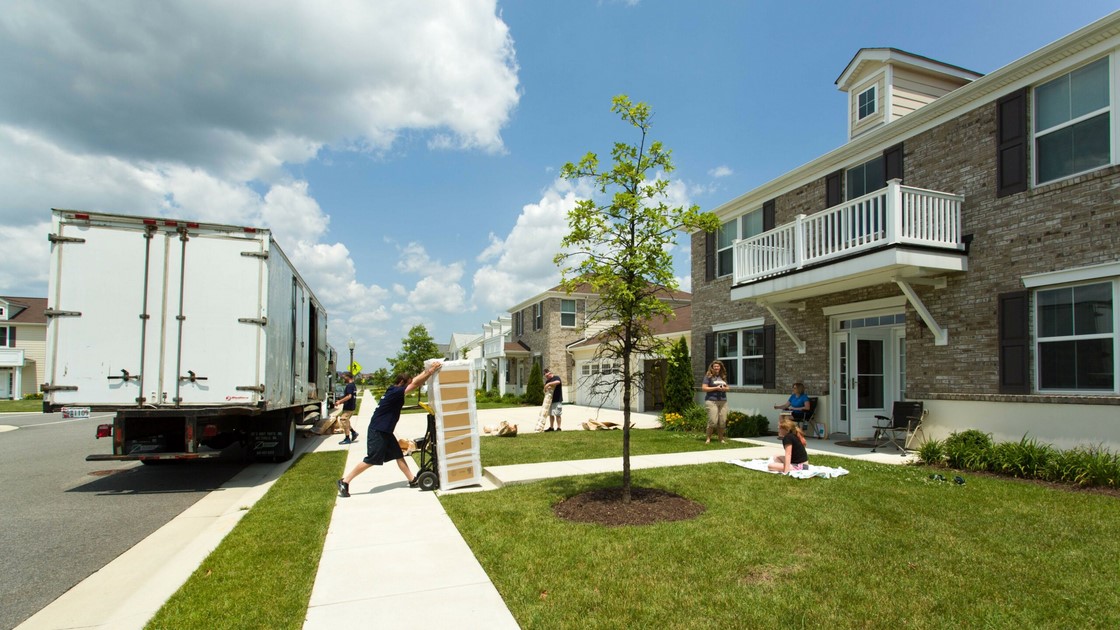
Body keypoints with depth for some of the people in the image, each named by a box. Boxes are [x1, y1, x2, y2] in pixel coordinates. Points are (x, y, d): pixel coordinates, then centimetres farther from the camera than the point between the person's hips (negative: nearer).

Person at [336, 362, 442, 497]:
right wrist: (431, 371, -17)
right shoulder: (394, 392, -18)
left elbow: (414, 380, 13)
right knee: (370, 460, -7)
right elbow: (416, 384, -21)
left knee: (399, 455, 10)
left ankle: (412, 481, 14)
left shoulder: (395, 391, 8)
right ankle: (344, 482, 3)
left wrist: (428, 369, 9)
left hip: (385, 432, 10)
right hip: (377, 432, -10)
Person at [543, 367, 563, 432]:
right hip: (550, 400, 7)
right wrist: (547, 388, -9)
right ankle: (551, 427, 20)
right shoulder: (547, 381, 16)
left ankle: (558, 427, 2)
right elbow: (545, 388, 14)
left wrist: (549, 384, -30)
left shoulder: (556, 378, -7)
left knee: (557, 414, -4)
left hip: (557, 400, -7)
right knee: (551, 414, 11)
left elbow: (558, 382, -30)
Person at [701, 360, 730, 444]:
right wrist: (716, 388, -13)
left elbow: (727, 387, 24)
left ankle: (721, 438, 15)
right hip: (712, 401, -5)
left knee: (723, 421, 2)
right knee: (713, 421, -12)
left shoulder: (723, 377, 17)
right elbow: (704, 388, -7)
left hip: (723, 401, 6)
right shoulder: (708, 376, 0)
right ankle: (708, 439, 0)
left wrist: (725, 388, 0)